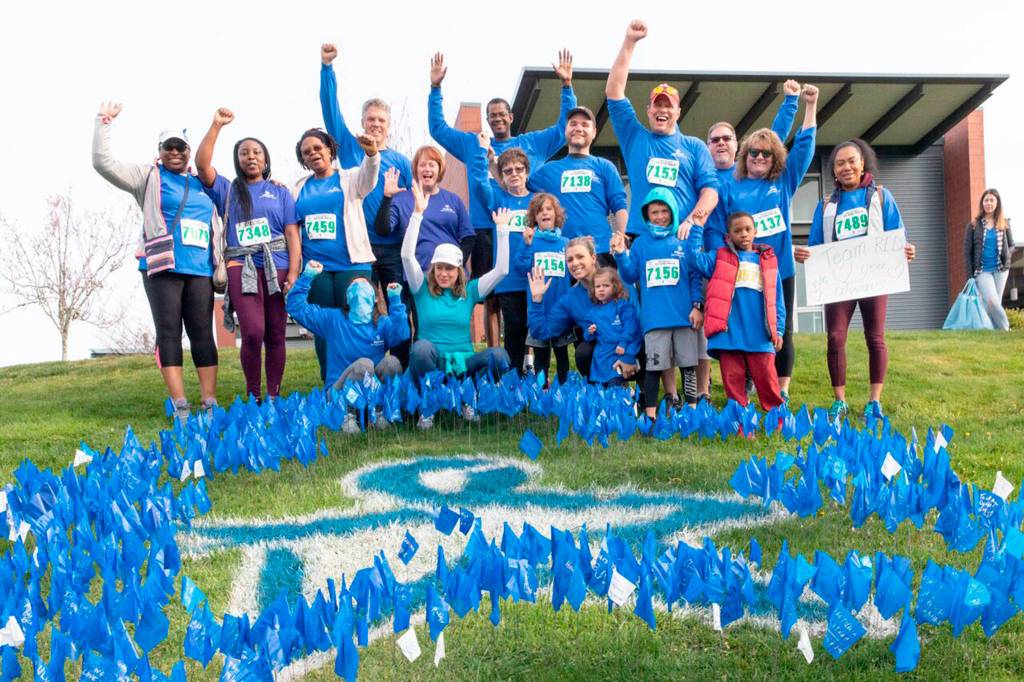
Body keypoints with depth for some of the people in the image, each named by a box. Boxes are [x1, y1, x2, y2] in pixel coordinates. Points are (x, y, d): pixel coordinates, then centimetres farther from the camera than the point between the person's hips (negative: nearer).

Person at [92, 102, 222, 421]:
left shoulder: (202, 185, 19)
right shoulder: (149, 176, 9)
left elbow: (216, 227, 19)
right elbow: (104, 163, 0)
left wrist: (222, 266, 9)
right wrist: (104, 122, -3)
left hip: (200, 270, 3)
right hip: (163, 267, -3)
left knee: (203, 334, 0)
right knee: (168, 333, -4)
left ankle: (210, 404, 1)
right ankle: (180, 407, -6)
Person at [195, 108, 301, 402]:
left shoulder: (280, 193, 15)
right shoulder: (227, 190, 17)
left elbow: (292, 234, 7)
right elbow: (202, 164, 1)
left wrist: (293, 272, -4)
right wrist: (216, 125, -2)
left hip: (277, 267, 1)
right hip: (241, 267, -1)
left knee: (275, 336, 1)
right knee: (253, 333, -16)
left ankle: (273, 396, 10)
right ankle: (253, 397, -2)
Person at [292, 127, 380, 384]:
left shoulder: (350, 179, 6)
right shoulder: (300, 189, 15)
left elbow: (368, 176, -16)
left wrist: (371, 153, -37)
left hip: (351, 264, -3)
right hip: (316, 268, 3)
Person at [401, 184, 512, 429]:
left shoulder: (469, 291, 11)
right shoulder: (423, 289, 5)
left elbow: (501, 270, 2)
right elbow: (407, 255, -9)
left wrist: (502, 230, -4)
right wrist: (418, 213, -16)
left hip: (463, 364, 2)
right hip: (430, 363, -2)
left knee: (499, 356, -28)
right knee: (421, 346, -37)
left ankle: (470, 401, -4)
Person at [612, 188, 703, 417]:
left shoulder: (684, 242, 5)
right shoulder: (640, 243, 8)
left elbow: (695, 276, 4)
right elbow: (631, 276, 4)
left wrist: (697, 306, -3)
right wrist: (621, 254, -10)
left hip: (684, 315, 0)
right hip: (654, 318, 0)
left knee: (688, 364, 6)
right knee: (655, 365, 2)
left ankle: (691, 408, 18)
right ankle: (650, 413, 9)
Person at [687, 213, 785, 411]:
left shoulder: (768, 260, 14)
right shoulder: (720, 258, 12)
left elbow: (776, 299, 13)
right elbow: (695, 258, -5)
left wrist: (778, 330, 7)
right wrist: (697, 228, -1)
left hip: (760, 336, 0)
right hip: (728, 334, 0)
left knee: (767, 380, -1)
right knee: (733, 381, 3)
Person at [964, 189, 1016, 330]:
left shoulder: (1004, 223, 7)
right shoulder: (974, 225, 0)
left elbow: (1011, 245, 14)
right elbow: (967, 251, 0)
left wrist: (1006, 256, -10)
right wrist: (970, 275, -6)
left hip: (1000, 269, 2)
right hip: (982, 270, -2)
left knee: (993, 304, 3)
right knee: (992, 302, -16)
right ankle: (1006, 329, -5)